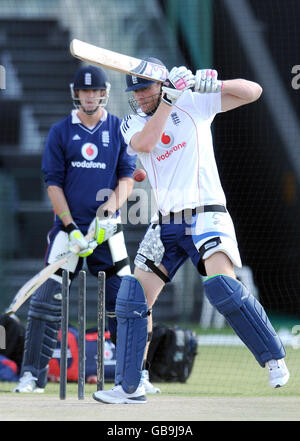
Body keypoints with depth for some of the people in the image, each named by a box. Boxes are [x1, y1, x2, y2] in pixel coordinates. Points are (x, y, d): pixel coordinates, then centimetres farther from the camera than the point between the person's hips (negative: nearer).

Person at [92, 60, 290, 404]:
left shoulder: (194, 102, 1)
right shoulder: (132, 123, 7)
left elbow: (253, 92, -4)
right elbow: (145, 144, -17)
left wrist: (212, 83, -20)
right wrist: (169, 99, -23)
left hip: (206, 214, -4)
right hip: (166, 223, 5)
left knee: (221, 284, -26)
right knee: (133, 298, -1)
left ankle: (274, 359, -14)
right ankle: (128, 386, 9)